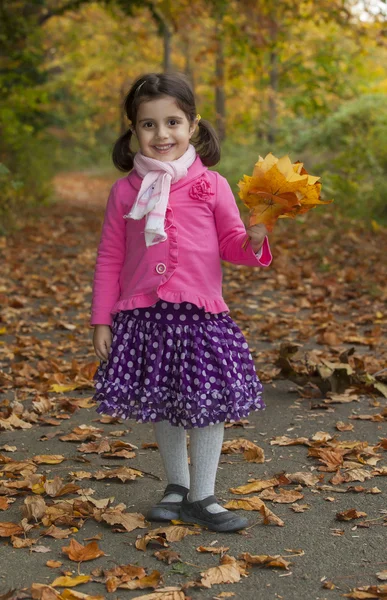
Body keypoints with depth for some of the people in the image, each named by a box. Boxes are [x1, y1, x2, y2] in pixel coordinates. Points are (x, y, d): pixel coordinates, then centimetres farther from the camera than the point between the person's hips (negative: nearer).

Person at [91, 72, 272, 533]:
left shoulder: (210, 185, 0)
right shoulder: (126, 191, 3)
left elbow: (230, 244, 6)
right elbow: (110, 259, 6)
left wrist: (253, 240, -17)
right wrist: (101, 320, 4)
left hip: (200, 313, -1)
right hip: (143, 316, 1)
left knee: (208, 406, 4)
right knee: (163, 407, 13)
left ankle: (201, 497, 19)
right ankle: (176, 486, 32)